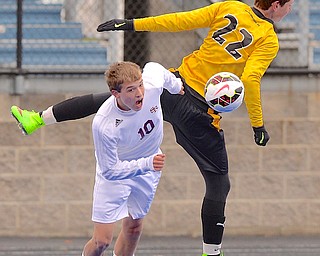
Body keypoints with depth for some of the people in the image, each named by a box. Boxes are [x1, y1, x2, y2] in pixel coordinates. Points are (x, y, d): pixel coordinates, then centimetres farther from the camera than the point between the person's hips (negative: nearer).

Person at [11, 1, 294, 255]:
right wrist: (258, 124, -11)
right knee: (219, 182, 9)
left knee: (105, 100, 20)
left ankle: (37, 119, 18)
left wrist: (133, 24, 6)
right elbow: (250, 79, -19)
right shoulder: (269, 41, -7)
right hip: (203, 115, -3)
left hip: (173, 87, 4)